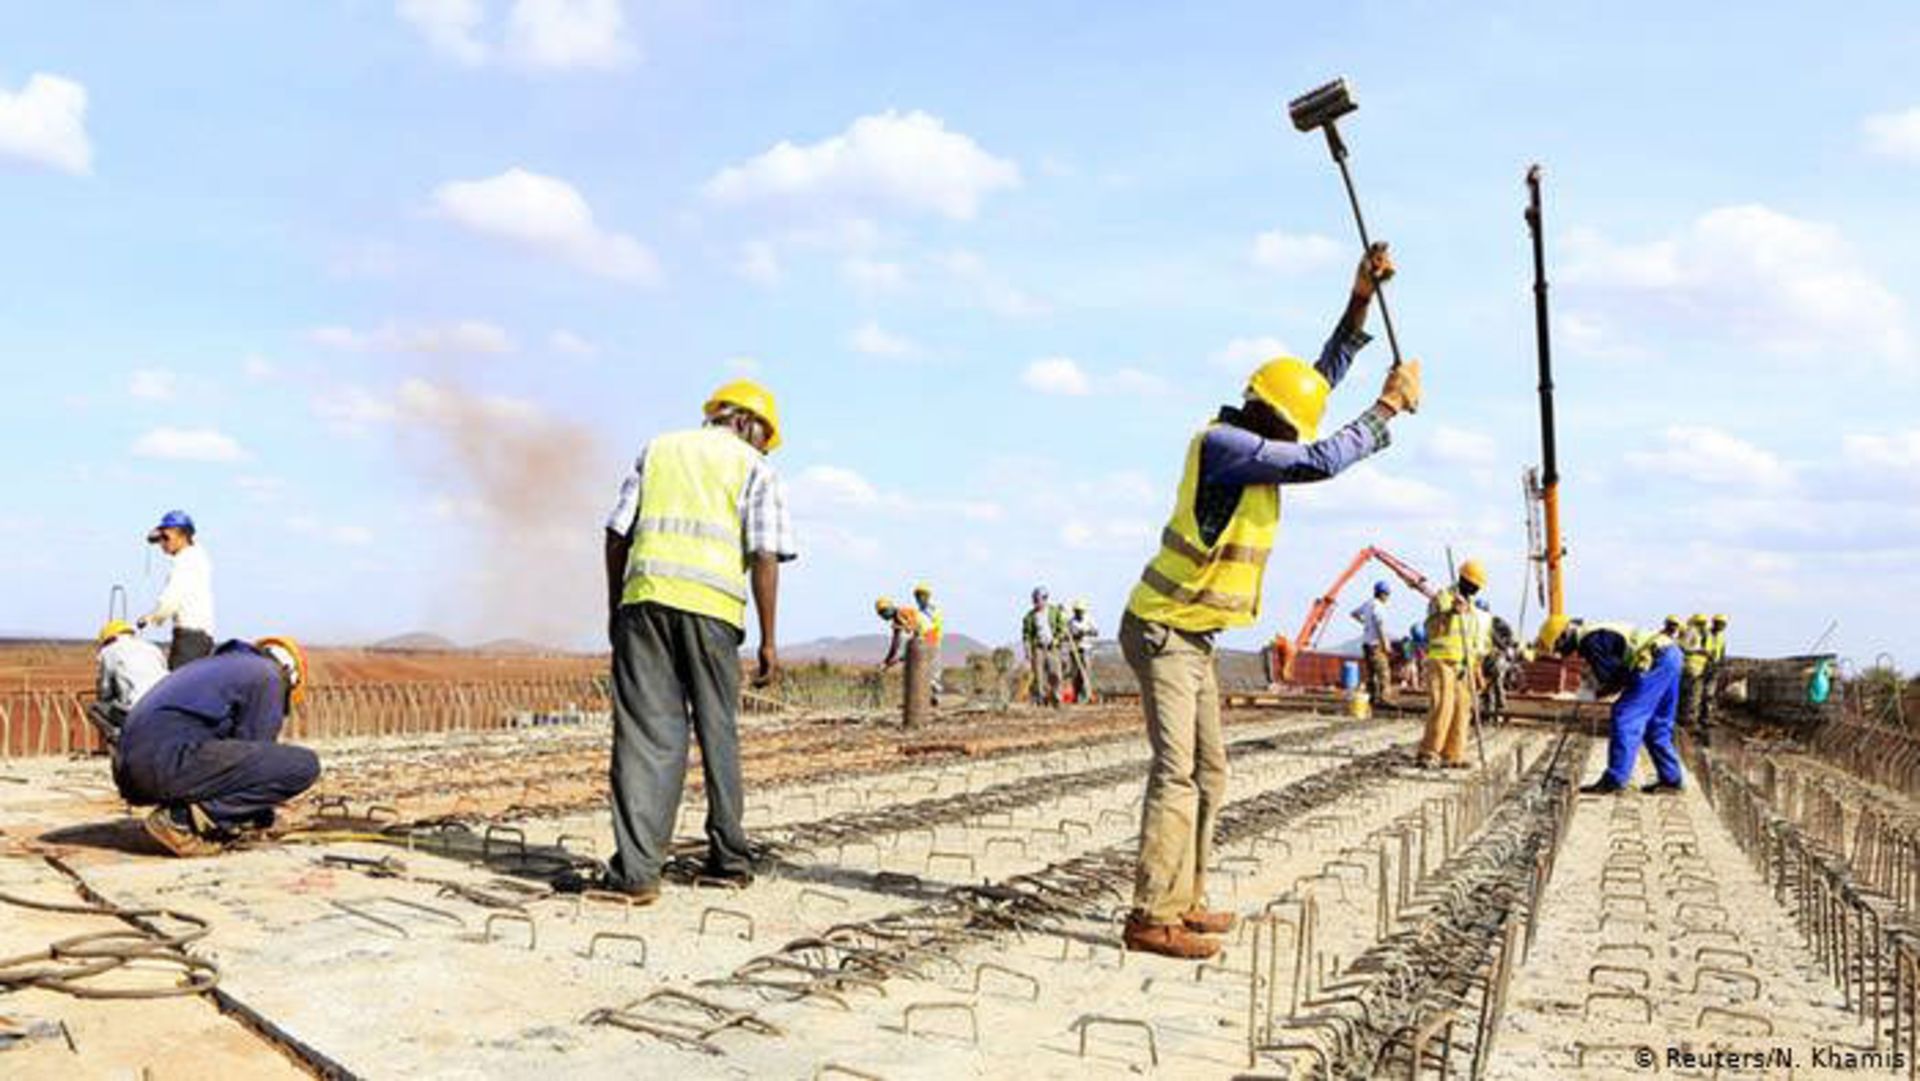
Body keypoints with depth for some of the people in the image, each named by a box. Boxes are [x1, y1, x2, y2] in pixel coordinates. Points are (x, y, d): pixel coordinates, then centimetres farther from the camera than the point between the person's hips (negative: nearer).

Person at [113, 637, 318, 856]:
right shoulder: (268, 677, 6)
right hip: (171, 762, -10)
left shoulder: (217, 665, 32)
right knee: (304, 766, -12)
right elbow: (256, 752, 3)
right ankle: (182, 818, -12)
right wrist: (262, 815, 19)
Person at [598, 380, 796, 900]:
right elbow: (764, 556, 0)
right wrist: (768, 640, 2)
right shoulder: (754, 468, 10)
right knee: (717, 732, 11)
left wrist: (615, 609, 19)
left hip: (645, 595, 2)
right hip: (712, 607, -2)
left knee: (644, 734, -1)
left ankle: (637, 869, -8)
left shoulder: (658, 448, 20)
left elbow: (617, 534, 13)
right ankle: (728, 858, 19)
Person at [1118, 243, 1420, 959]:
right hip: (1163, 630, -10)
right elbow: (1323, 461, -23)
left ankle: (1183, 902, 17)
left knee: (1208, 773, 11)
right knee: (1177, 772, -15)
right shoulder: (1222, 443, -19)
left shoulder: (1249, 443, 9)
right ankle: (1151, 920, -14)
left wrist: (1360, 300, 10)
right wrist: (1390, 406, -12)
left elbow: (1320, 381, 17)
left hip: (1194, 636, 10)